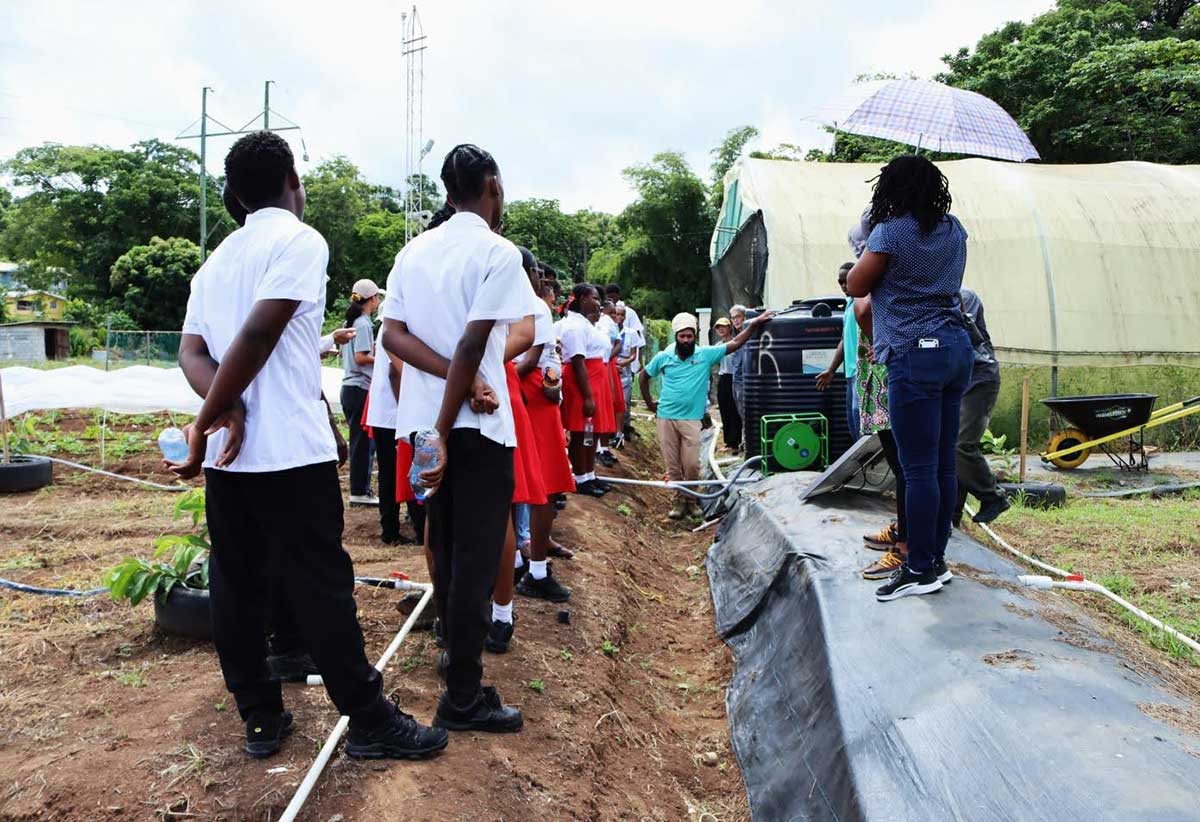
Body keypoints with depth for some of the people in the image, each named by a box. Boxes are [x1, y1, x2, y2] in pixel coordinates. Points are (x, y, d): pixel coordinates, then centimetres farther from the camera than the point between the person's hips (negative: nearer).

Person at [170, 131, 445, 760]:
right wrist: (208, 421, -10)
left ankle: (260, 719, 22)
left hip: (227, 454, 8)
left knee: (237, 586, 11)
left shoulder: (219, 258, 17)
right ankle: (369, 722, 8)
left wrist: (227, 408, -10)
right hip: (289, 453, -7)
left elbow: (191, 349, 6)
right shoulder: (299, 240, -7)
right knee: (321, 587, -2)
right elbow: (258, 336, -17)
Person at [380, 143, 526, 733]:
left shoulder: (414, 251, 10)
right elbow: (472, 345, -18)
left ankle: (456, 650, 36)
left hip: (424, 419, 7)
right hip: (477, 426, -7)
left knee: (445, 549, 19)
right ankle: (462, 698, 5)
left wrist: (460, 380, -10)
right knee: (476, 558, -1)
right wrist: (445, 434, -16)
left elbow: (391, 334, 0)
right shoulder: (498, 253, -10)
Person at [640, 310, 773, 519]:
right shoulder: (663, 357, 1)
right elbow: (643, 376, 15)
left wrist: (754, 324, -8)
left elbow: (735, 344, -1)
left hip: (691, 419, -1)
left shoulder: (706, 354, -1)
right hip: (666, 417, 1)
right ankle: (680, 501, 18)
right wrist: (649, 403, 12)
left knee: (692, 465, -4)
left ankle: (690, 500, 17)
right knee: (672, 465, 5)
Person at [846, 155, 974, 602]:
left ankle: (920, 570, 2)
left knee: (919, 469, -4)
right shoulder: (954, 230, 13)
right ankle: (937, 559, 20)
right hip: (956, 349, 8)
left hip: (915, 356, -8)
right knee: (944, 464, 11)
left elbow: (855, 287, 0)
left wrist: (868, 254, 14)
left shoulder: (892, 232, -9)